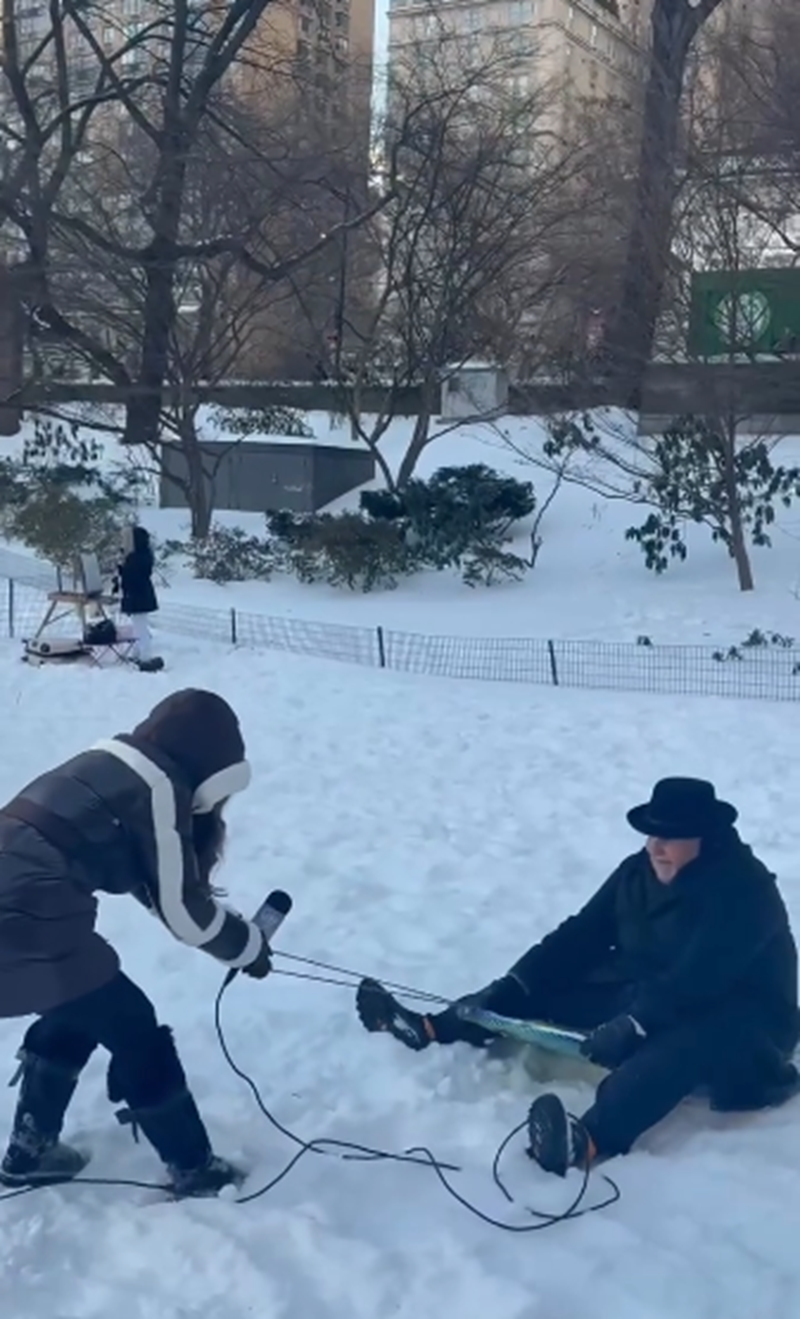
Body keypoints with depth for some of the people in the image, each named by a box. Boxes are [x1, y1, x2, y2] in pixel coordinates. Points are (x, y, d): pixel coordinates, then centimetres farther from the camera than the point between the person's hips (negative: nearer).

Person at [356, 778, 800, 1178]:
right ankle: (432, 1029, -9)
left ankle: (588, 1140, -64)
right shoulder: (639, 871, -1)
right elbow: (582, 934, -2)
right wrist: (510, 986, -11)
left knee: (674, 1046, -42)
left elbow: (695, 978, -33)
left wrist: (633, 1026, -41)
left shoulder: (743, 892, -23)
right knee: (546, 984, -4)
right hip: (642, 994, 9)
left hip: (735, 1023, -8)